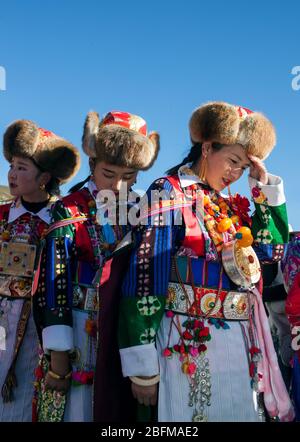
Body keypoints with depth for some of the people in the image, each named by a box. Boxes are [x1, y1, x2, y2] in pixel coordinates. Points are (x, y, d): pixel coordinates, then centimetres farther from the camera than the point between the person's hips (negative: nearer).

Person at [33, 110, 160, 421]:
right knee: (76, 408, 3)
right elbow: (55, 280, -8)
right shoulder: (68, 211, -4)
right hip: (79, 331, -3)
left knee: (120, 408, 11)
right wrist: (58, 352, -12)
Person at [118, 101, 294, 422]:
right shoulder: (168, 192, -6)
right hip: (188, 343, -7)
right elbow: (145, 273, -13)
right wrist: (142, 364, -18)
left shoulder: (230, 206, 15)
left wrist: (264, 183, 7)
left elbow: (273, 248, 10)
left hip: (240, 344, 7)